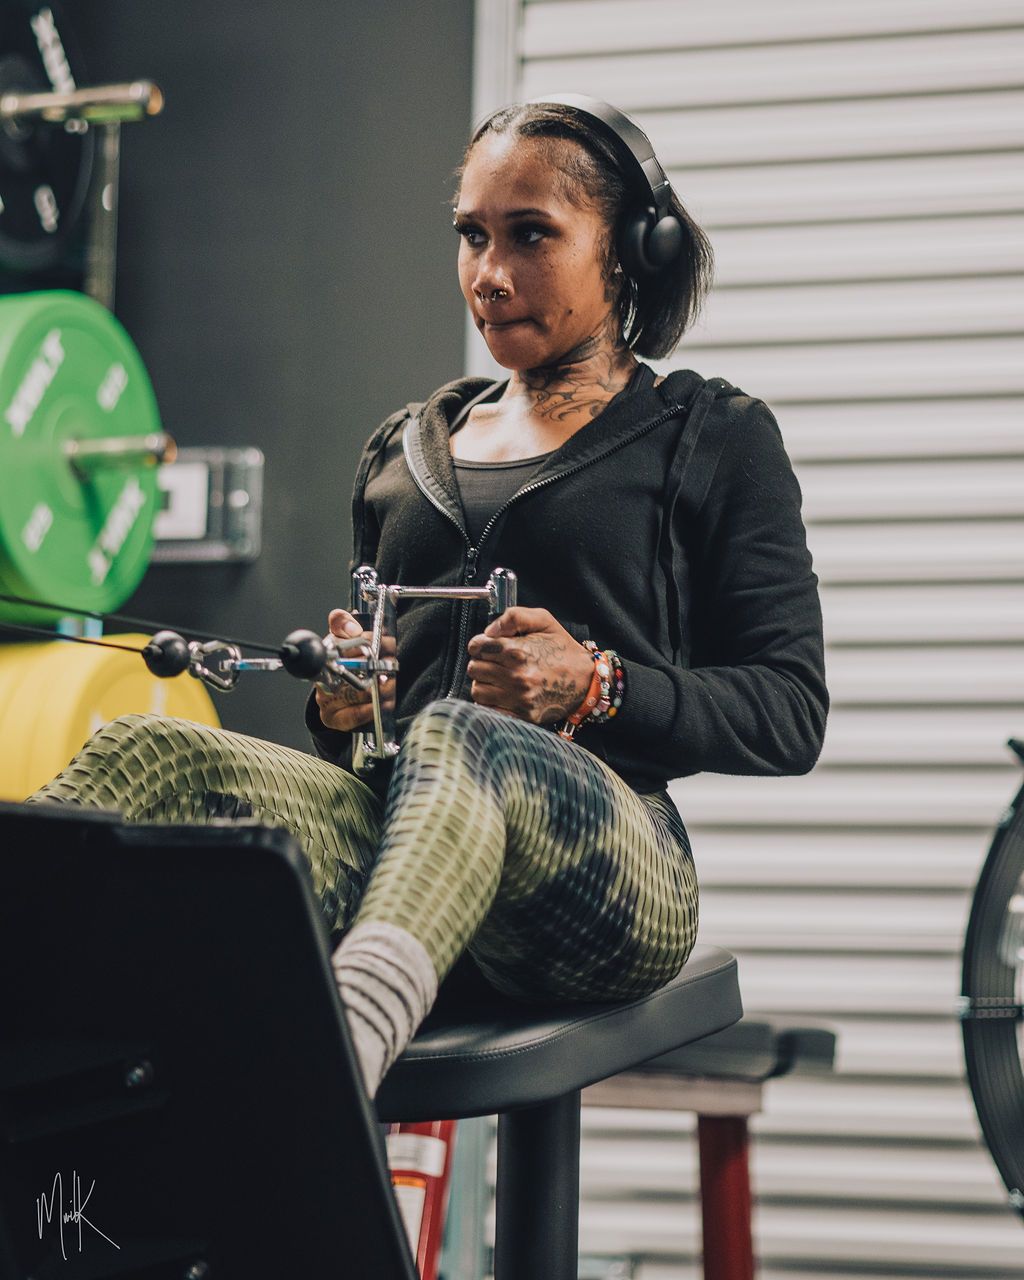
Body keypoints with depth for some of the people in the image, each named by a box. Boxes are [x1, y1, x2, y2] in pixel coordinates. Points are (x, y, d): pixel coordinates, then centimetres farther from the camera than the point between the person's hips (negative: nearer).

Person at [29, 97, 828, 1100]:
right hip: (390, 821, 5)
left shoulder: (711, 436, 13)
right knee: (146, 754, -25)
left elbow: (790, 716, 6)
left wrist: (596, 686, -11)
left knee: (458, 744, -39)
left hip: (605, 852, -4)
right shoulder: (403, 449, 27)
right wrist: (340, 704, 6)